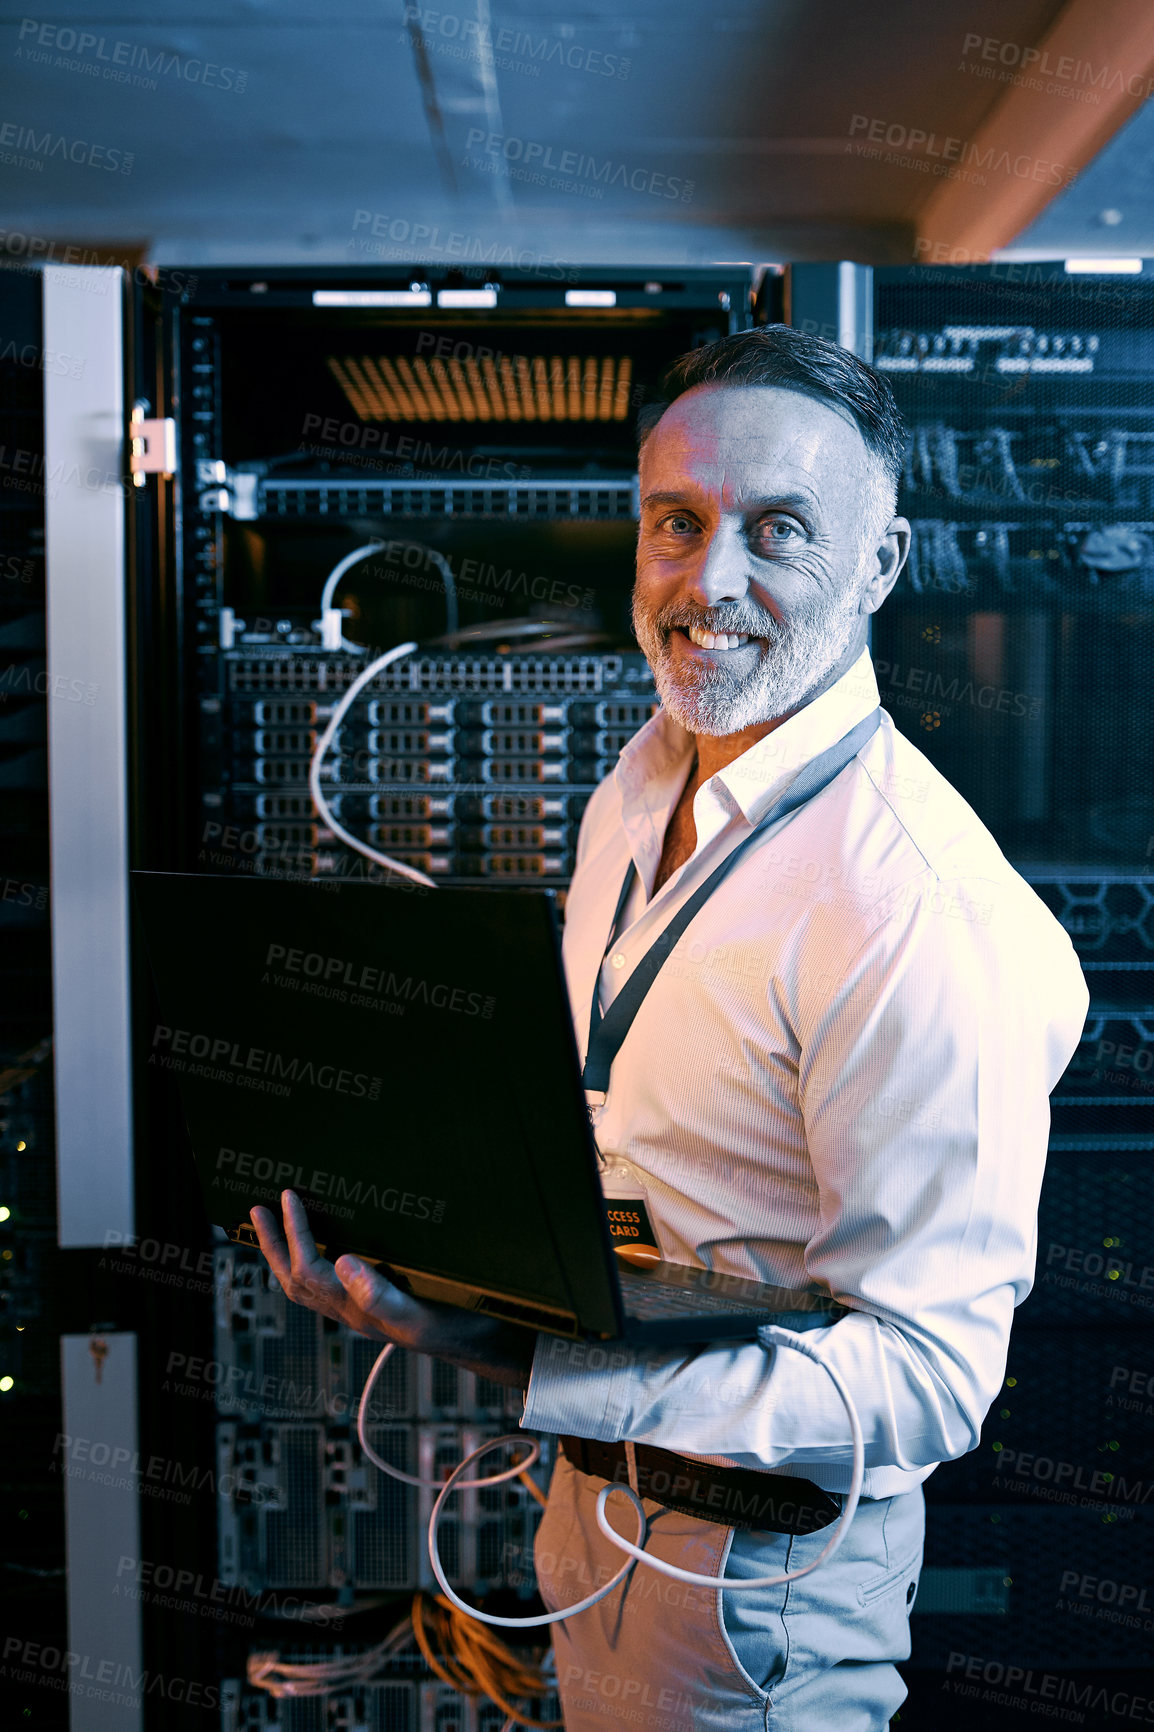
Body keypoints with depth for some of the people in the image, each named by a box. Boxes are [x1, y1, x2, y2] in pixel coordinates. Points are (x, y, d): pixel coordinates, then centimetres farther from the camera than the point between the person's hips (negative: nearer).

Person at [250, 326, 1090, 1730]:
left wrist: (518, 1362, -35)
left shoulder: (926, 912, -28)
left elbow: (928, 1378, -28)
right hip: (599, 1476, 8)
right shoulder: (640, 785, 1)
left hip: (757, 1567, -7)